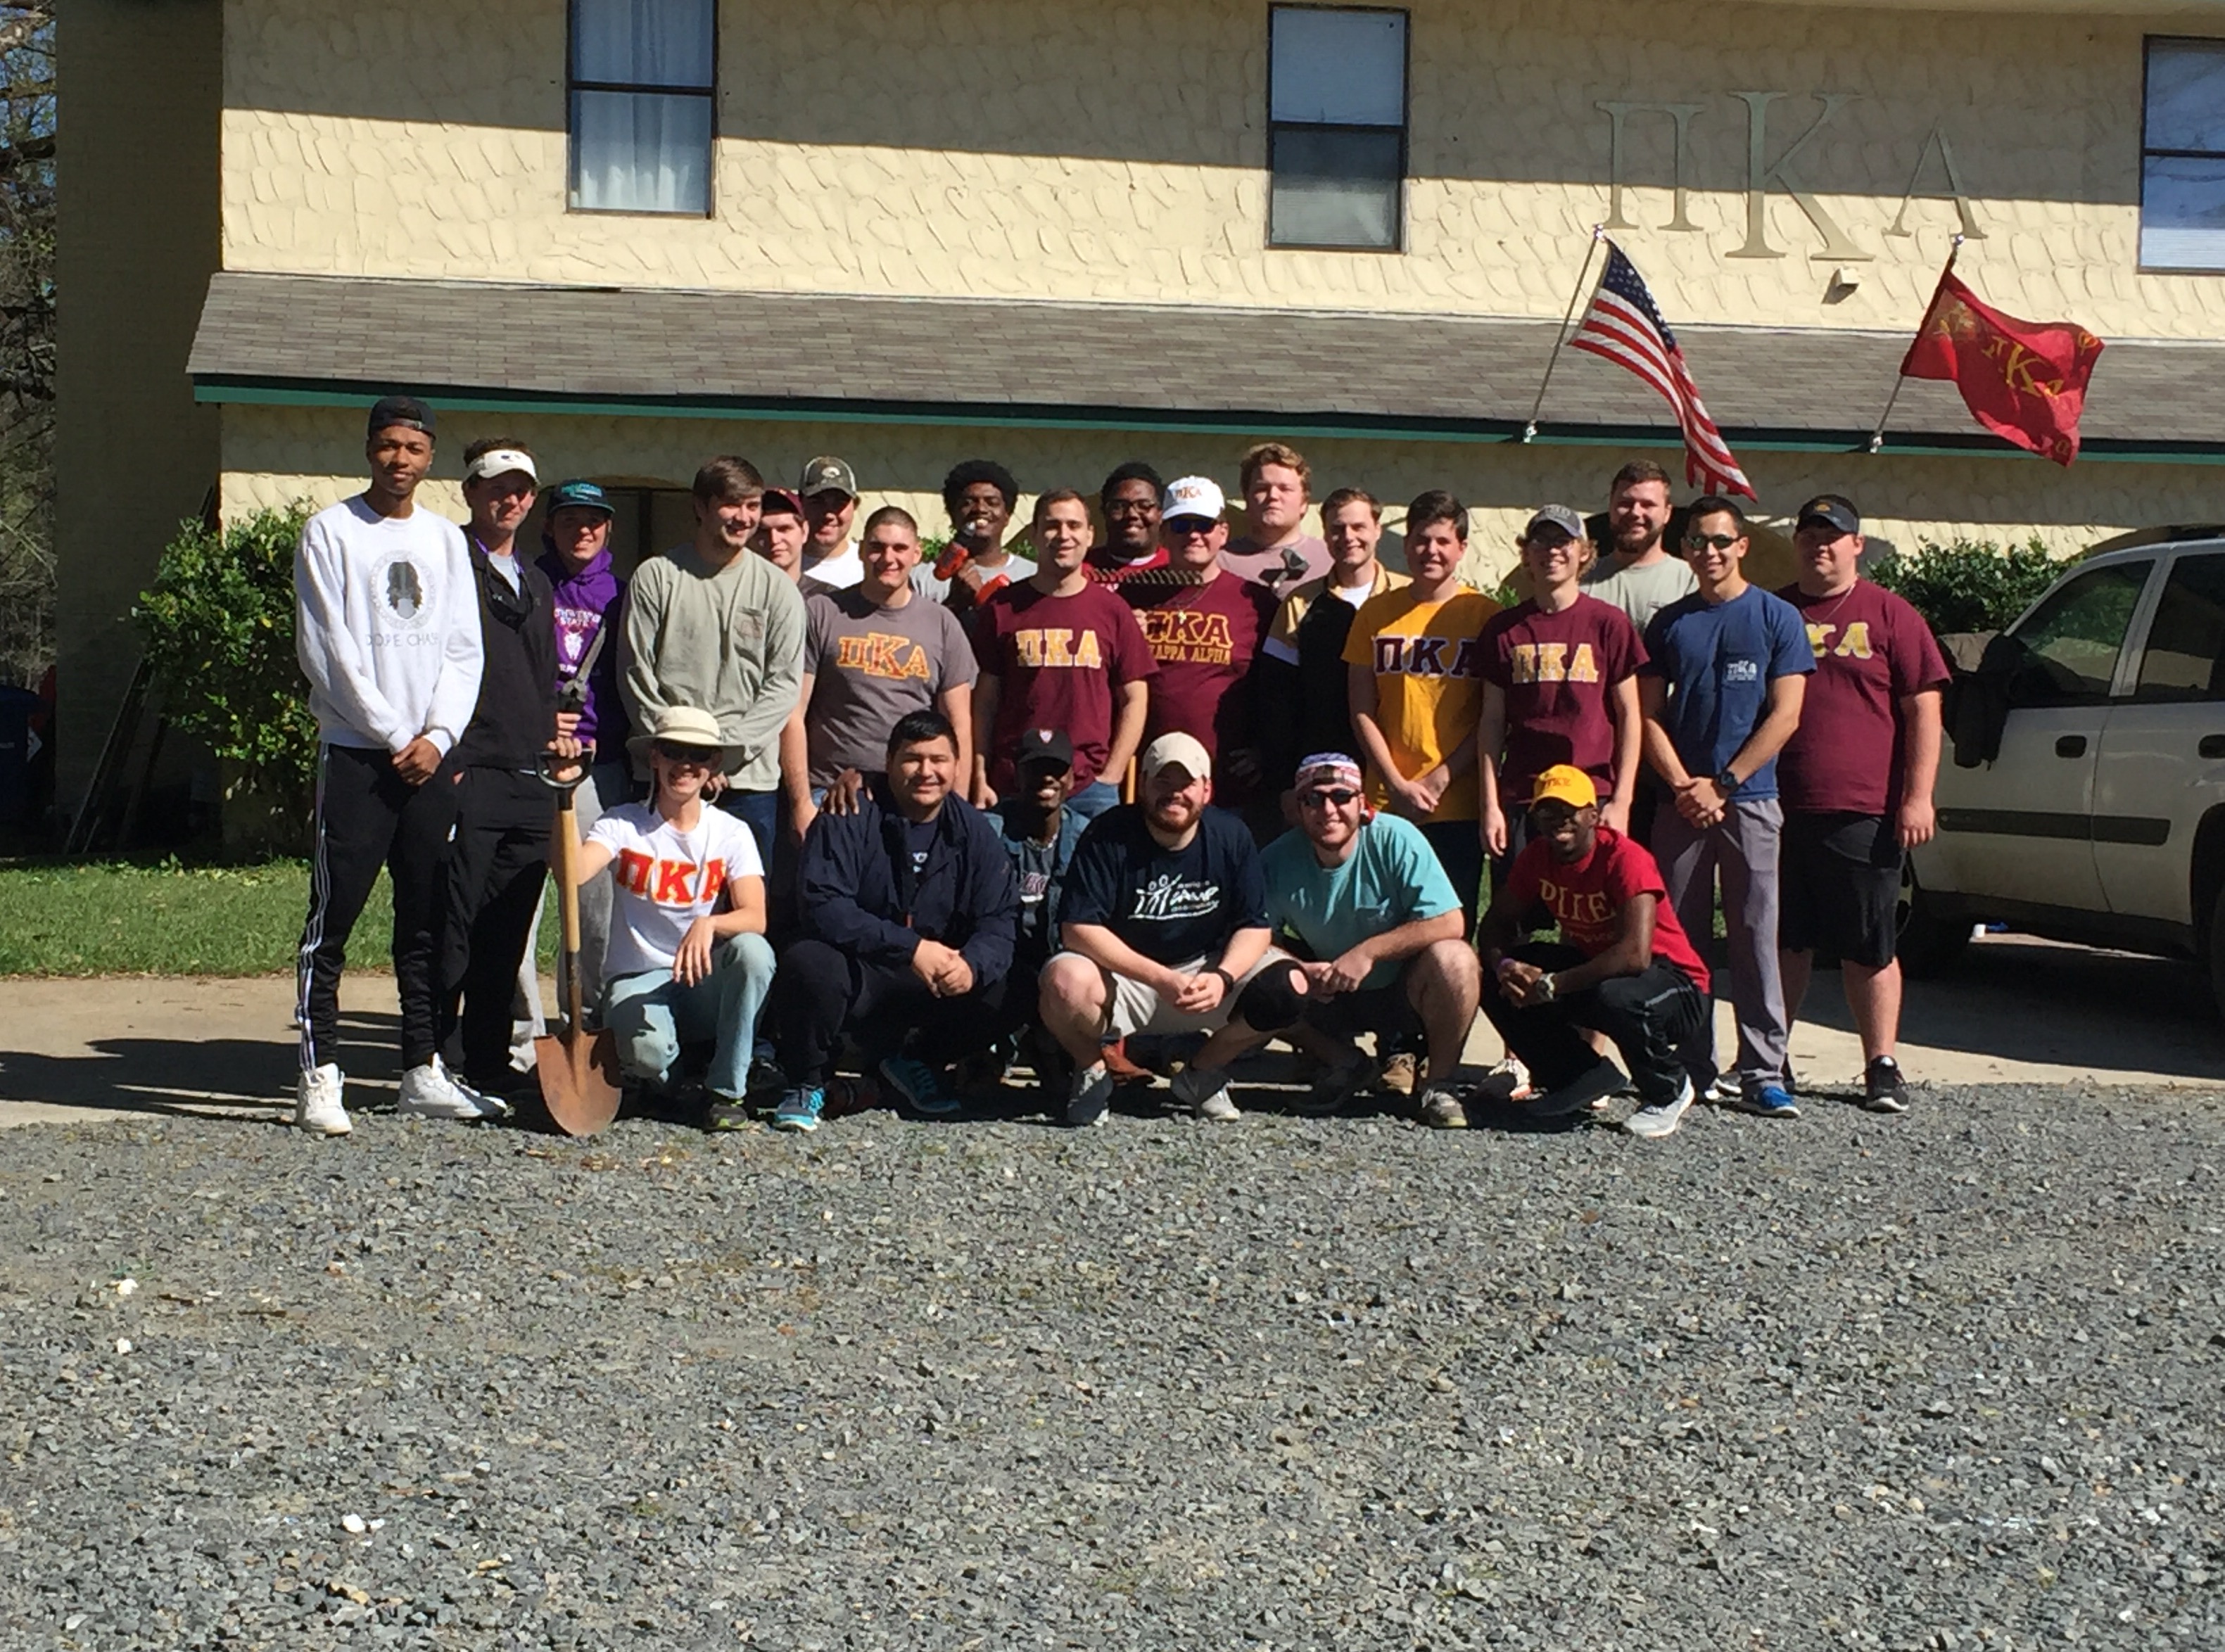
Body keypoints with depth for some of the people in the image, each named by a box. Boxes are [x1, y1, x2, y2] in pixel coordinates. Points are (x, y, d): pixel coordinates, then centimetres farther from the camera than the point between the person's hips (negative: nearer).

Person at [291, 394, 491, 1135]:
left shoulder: (446, 539, 14)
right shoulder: (331, 532, 0)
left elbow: (464, 650, 10)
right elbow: (327, 649, -6)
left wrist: (437, 736, -5)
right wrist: (393, 737, -10)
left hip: (432, 757, 4)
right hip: (355, 752, -4)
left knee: (427, 922, 7)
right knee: (333, 917, -6)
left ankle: (423, 1070, 14)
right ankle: (319, 1076, -3)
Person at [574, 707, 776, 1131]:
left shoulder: (731, 833, 1)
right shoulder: (623, 824, -3)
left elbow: (755, 917, -14)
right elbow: (573, 873, -23)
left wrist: (708, 924, -35)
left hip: (705, 984, 2)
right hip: (637, 981, -2)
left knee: (753, 951, -31)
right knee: (646, 1048, -36)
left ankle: (726, 1089, -15)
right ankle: (667, 1078, 5)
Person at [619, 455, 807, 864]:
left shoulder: (777, 588, 6)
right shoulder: (656, 577, 4)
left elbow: (784, 684, 1)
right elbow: (636, 675, 2)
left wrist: (726, 749, -10)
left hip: (749, 778, 1)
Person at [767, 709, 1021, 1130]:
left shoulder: (973, 831, 2)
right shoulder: (849, 819, -10)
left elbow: (998, 921, -5)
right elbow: (824, 907, -22)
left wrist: (971, 964, -30)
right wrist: (912, 948, -31)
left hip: (937, 982, 4)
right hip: (854, 976, -4)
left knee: (1004, 992, -19)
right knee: (810, 964, -35)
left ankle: (915, 1062, 13)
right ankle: (805, 1084, -6)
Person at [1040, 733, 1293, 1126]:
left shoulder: (1230, 836, -4)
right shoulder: (1107, 836, -14)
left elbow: (1254, 927, -4)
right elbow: (1077, 929, -22)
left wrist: (1223, 977, -26)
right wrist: (1161, 979, -31)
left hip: (1205, 967, 3)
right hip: (1121, 976, -3)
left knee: (1290, 987, -20)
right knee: (1065, 982, -36)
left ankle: (1202, 1073, 5)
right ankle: (1092, 1070, -1)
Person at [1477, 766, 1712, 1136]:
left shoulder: (1625, 859, -25)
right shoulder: (1537, 856, -4)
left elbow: (1636, 955, -36)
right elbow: (1497, 922, 0)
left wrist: (1551, 986, -36)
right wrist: (1504, 965, -25)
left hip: (1675, 984, -6)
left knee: (1613, 997, -40)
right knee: (1495, 983, -12)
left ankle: (1668, 1092, -9)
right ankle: (1580, 1078, 3)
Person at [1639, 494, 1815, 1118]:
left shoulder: (1776, 617, 3)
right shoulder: (1670, 623, 10)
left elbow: (1784, 715, -3)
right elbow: (1648, 715, 7)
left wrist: (1722, 784, -8)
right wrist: (1683, 787, -6)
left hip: (1749, 800, -2)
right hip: (1681, 803, 3)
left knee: (1755, 938, -3)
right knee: (1678, 938, 3)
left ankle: (1762, 1071, -1)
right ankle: (1690, 1068, 10)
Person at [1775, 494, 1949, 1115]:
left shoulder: (1889, 616, 4)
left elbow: (1924, 709, 1)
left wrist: (1917, 797, -6)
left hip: (1863, 814, -3)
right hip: (1779, 809, 3)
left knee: (1869, 948, 4)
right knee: (1784, 943, 9)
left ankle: (1882, 1067, 11)